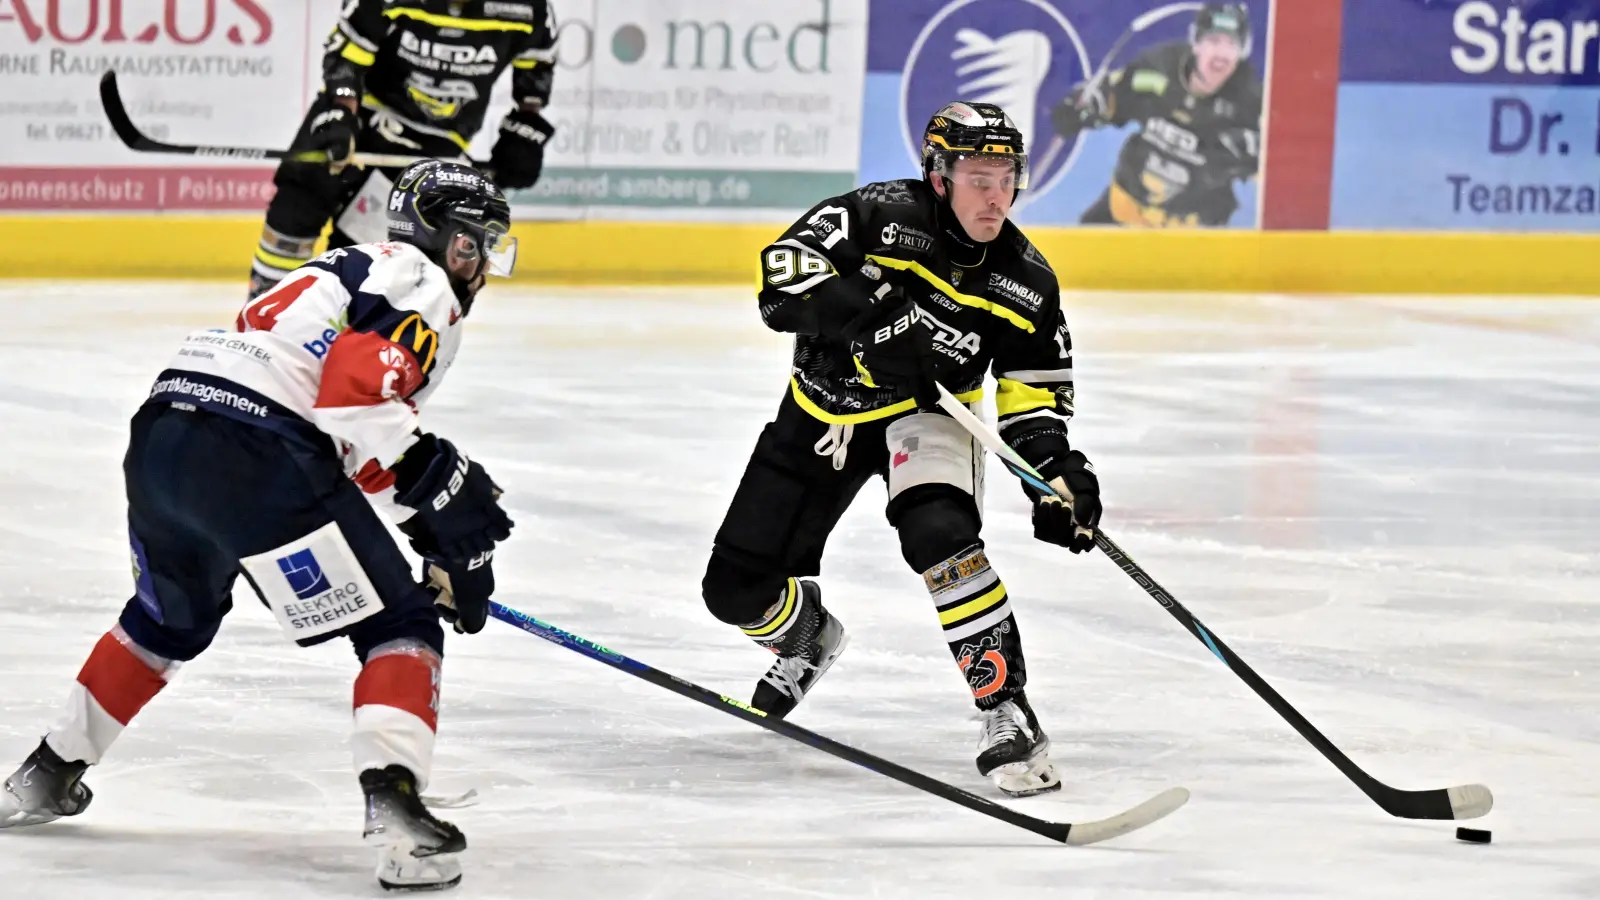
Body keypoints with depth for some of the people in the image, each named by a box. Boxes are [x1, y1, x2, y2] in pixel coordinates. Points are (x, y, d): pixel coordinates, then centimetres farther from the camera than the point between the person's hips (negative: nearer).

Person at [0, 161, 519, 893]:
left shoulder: (349, 271, 34)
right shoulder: (419, 284, 4)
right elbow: (357, 391, -16)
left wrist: (442, 538, 27)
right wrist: (436, 479, -13)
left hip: (160, 439, 9)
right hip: (255, 457, -9)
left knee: (171, 614, 35)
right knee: (398, 626, -3)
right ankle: (394, 807, -21)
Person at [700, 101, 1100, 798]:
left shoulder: (1026, 282, -11)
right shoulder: (880, 216, -22)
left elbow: (1033, 389, 0)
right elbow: (786, 277, -33)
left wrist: (1055, 465, -17)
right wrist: (872, 319, -45)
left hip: (926, 414, 0)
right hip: (825, 408, 0)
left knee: (939, 533, -34)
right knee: (738, 588, 3)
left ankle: (1007, 712, -27)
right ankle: (808, 638, 41)